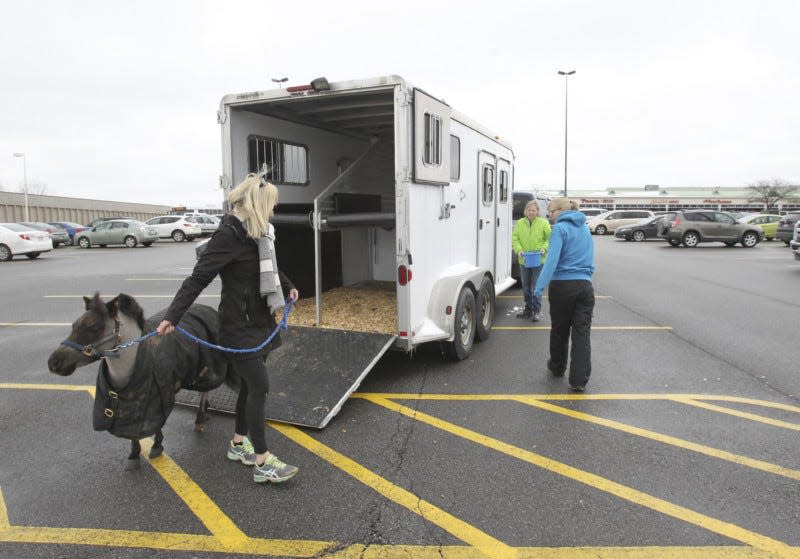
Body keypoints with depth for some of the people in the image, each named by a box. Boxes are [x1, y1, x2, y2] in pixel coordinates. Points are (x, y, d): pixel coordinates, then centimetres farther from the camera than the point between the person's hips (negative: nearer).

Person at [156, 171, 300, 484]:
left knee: (250, 385, 16)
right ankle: (262, 462, 2)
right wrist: (172, 317, -27)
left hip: (259, 322, 9)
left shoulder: (257, 233, 8)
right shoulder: (229, 235, -19)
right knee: (259, 388, -7)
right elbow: (198, 278, -23)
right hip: (239, 327, -9)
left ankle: (238, 444, 33)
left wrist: (287, 287, 21)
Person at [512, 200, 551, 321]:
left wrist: (544, 248, -16)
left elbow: (549, 238, 0)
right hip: (524, 260, 3)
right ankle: (528, 309, 26)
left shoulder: (543, 223, -1)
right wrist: (519, 250, -12)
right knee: (526, 286, 13)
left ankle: (537, 310, 5)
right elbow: (514, 239, 3)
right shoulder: (519, 223, 4)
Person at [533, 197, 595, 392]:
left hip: (562, 286, -5)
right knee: (582, 332, 1)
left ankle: (557, 368, 33)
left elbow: (552, 260, -20)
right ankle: (579, 380, -2)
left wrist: (540, 286, -22)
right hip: (585, 286, 5)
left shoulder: (560, 228, -8)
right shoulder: (585, 229, 16)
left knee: (559, 329, 14)